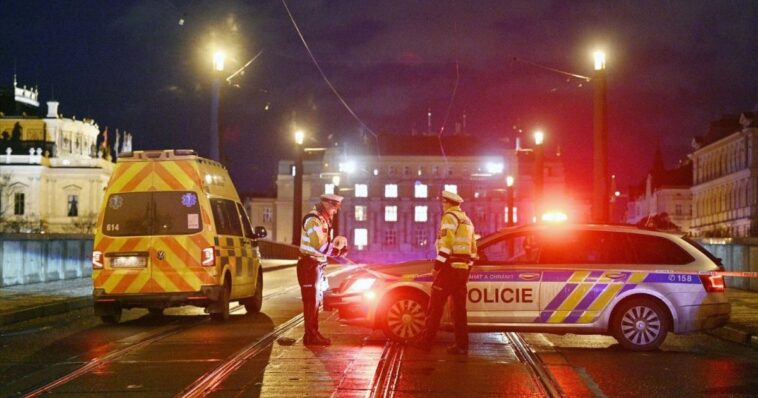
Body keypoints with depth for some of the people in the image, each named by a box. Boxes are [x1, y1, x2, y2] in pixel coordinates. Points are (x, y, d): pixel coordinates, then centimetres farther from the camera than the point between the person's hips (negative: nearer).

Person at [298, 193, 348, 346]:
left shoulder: (322, 220, 14)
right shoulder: (313, 220, -18)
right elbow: (320, 246, -26)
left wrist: (338, 247, -3)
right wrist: (338, 251, -14)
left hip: (318, 265, 10)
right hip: (309, 265, -10)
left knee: (315, 301, 15)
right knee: (311, 301, -5)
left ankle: (314, 333, 23)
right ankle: (310, 336, 0)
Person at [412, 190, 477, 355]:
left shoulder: (449, 217, -8)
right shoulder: (467, 220, 19)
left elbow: (445, 244, -18)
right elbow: (473, 248, 21)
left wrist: (437, 266, -17)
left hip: (449, 267, -8)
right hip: (463, 269, 8)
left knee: (435, 306, -2)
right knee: (459, 308, 8)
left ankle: (426, 341, -1)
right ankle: (462, 345, 6)